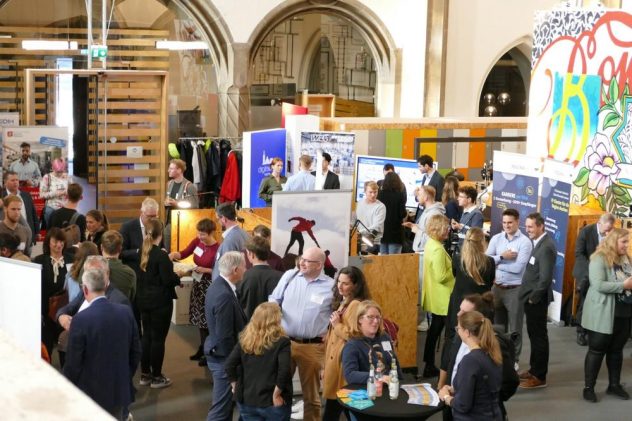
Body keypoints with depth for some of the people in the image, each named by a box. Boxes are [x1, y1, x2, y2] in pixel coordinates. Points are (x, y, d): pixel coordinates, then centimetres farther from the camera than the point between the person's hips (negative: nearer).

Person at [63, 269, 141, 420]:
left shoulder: (81, 319, -20)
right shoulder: (126, 312, -5)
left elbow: (73, 362, -14)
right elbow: (136, 352, 4)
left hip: (91, 393, -4)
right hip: (120, 389, 4)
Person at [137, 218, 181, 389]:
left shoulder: (142, 252, 3)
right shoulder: (161, 255, -19)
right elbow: (167, 280, -21)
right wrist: (178, 276, -3)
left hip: (144, 300, 7)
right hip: (160, 301, -7)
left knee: (147, 336, 15)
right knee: (158, 338, 1)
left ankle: (145, 374, 22)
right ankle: (156, 377, 8)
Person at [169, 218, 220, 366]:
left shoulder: (217, 249, -22)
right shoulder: (197, 241, -3)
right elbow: (184, 253, 5)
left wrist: (204, 270, -24)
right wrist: (174, 254, -14)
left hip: (209, 286, -7)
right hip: (198, 283, 7)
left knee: (207, 320, 1)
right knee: (200, 317, 16)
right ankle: (202, 349, 29)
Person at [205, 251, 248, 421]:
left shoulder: (218, 285, 4)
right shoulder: (224, 295, -27)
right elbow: (225, 336, -25)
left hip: (219, 352, 10)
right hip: (224, 356, -10)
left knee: (226, 403, 20)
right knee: (221, 407, 0)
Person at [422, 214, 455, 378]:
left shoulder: (431, 244, 9)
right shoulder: (438, 250, -22)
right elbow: (441, 277, -24)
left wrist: (453, 266, 7)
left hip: (436, 298, 10)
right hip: (442, 299, -10)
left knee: (435, 330, 16)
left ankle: (429, 366, 23)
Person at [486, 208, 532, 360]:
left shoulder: (525, 242, -11)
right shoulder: (496, 238, 3)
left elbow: (518, 267, -19)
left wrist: (495, 263, -11)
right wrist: (502, 257, -17)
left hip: (515, 290, -4)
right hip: (496, 287, 4)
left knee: (514, 328, 8)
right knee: (497, 325, 17)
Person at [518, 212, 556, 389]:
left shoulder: (546, 247, -21)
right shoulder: (539, 242, 9)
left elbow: (545, 278, -25)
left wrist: (533, 297, -16)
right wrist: (530, 296, 9)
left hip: (536, 299, -10)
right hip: (532, 297, 10)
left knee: (539, 336, 0)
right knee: (534, 335, 18)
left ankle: (539, 376, 9)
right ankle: (534, 369, 31)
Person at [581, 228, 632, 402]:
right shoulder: (599, 259, -14)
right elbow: (598, 285, -24)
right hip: (603, 315, -6)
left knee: (616, 350, 15)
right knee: (597, 350, 3)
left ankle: (614, 384, 27)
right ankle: (588, 387, 11)